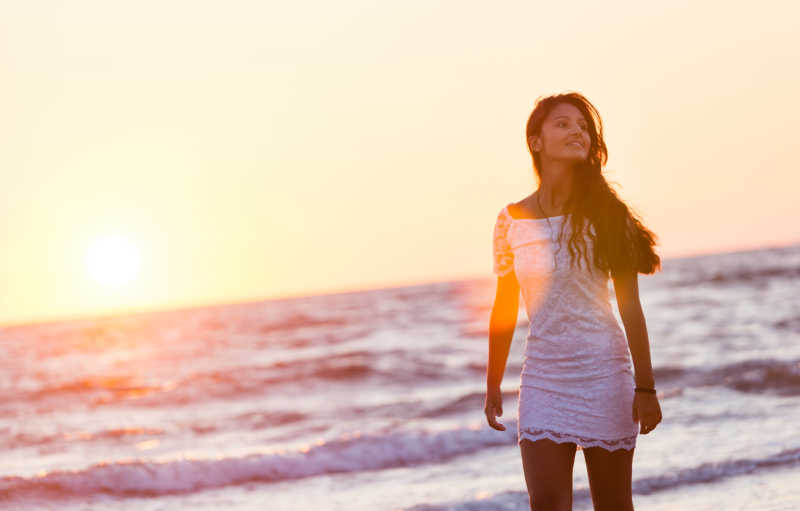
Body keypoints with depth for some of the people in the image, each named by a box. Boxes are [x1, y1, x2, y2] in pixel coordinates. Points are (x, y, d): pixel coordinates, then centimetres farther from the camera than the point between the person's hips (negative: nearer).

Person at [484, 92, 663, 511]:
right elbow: (505, 308, 10)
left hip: (604, 372, -1)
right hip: (543, 378, 1)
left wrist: (645, 387, -7)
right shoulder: (512, 220, 2)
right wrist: (492, 386, 13)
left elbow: (630, 305, -3)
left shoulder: (606, 215, -2)